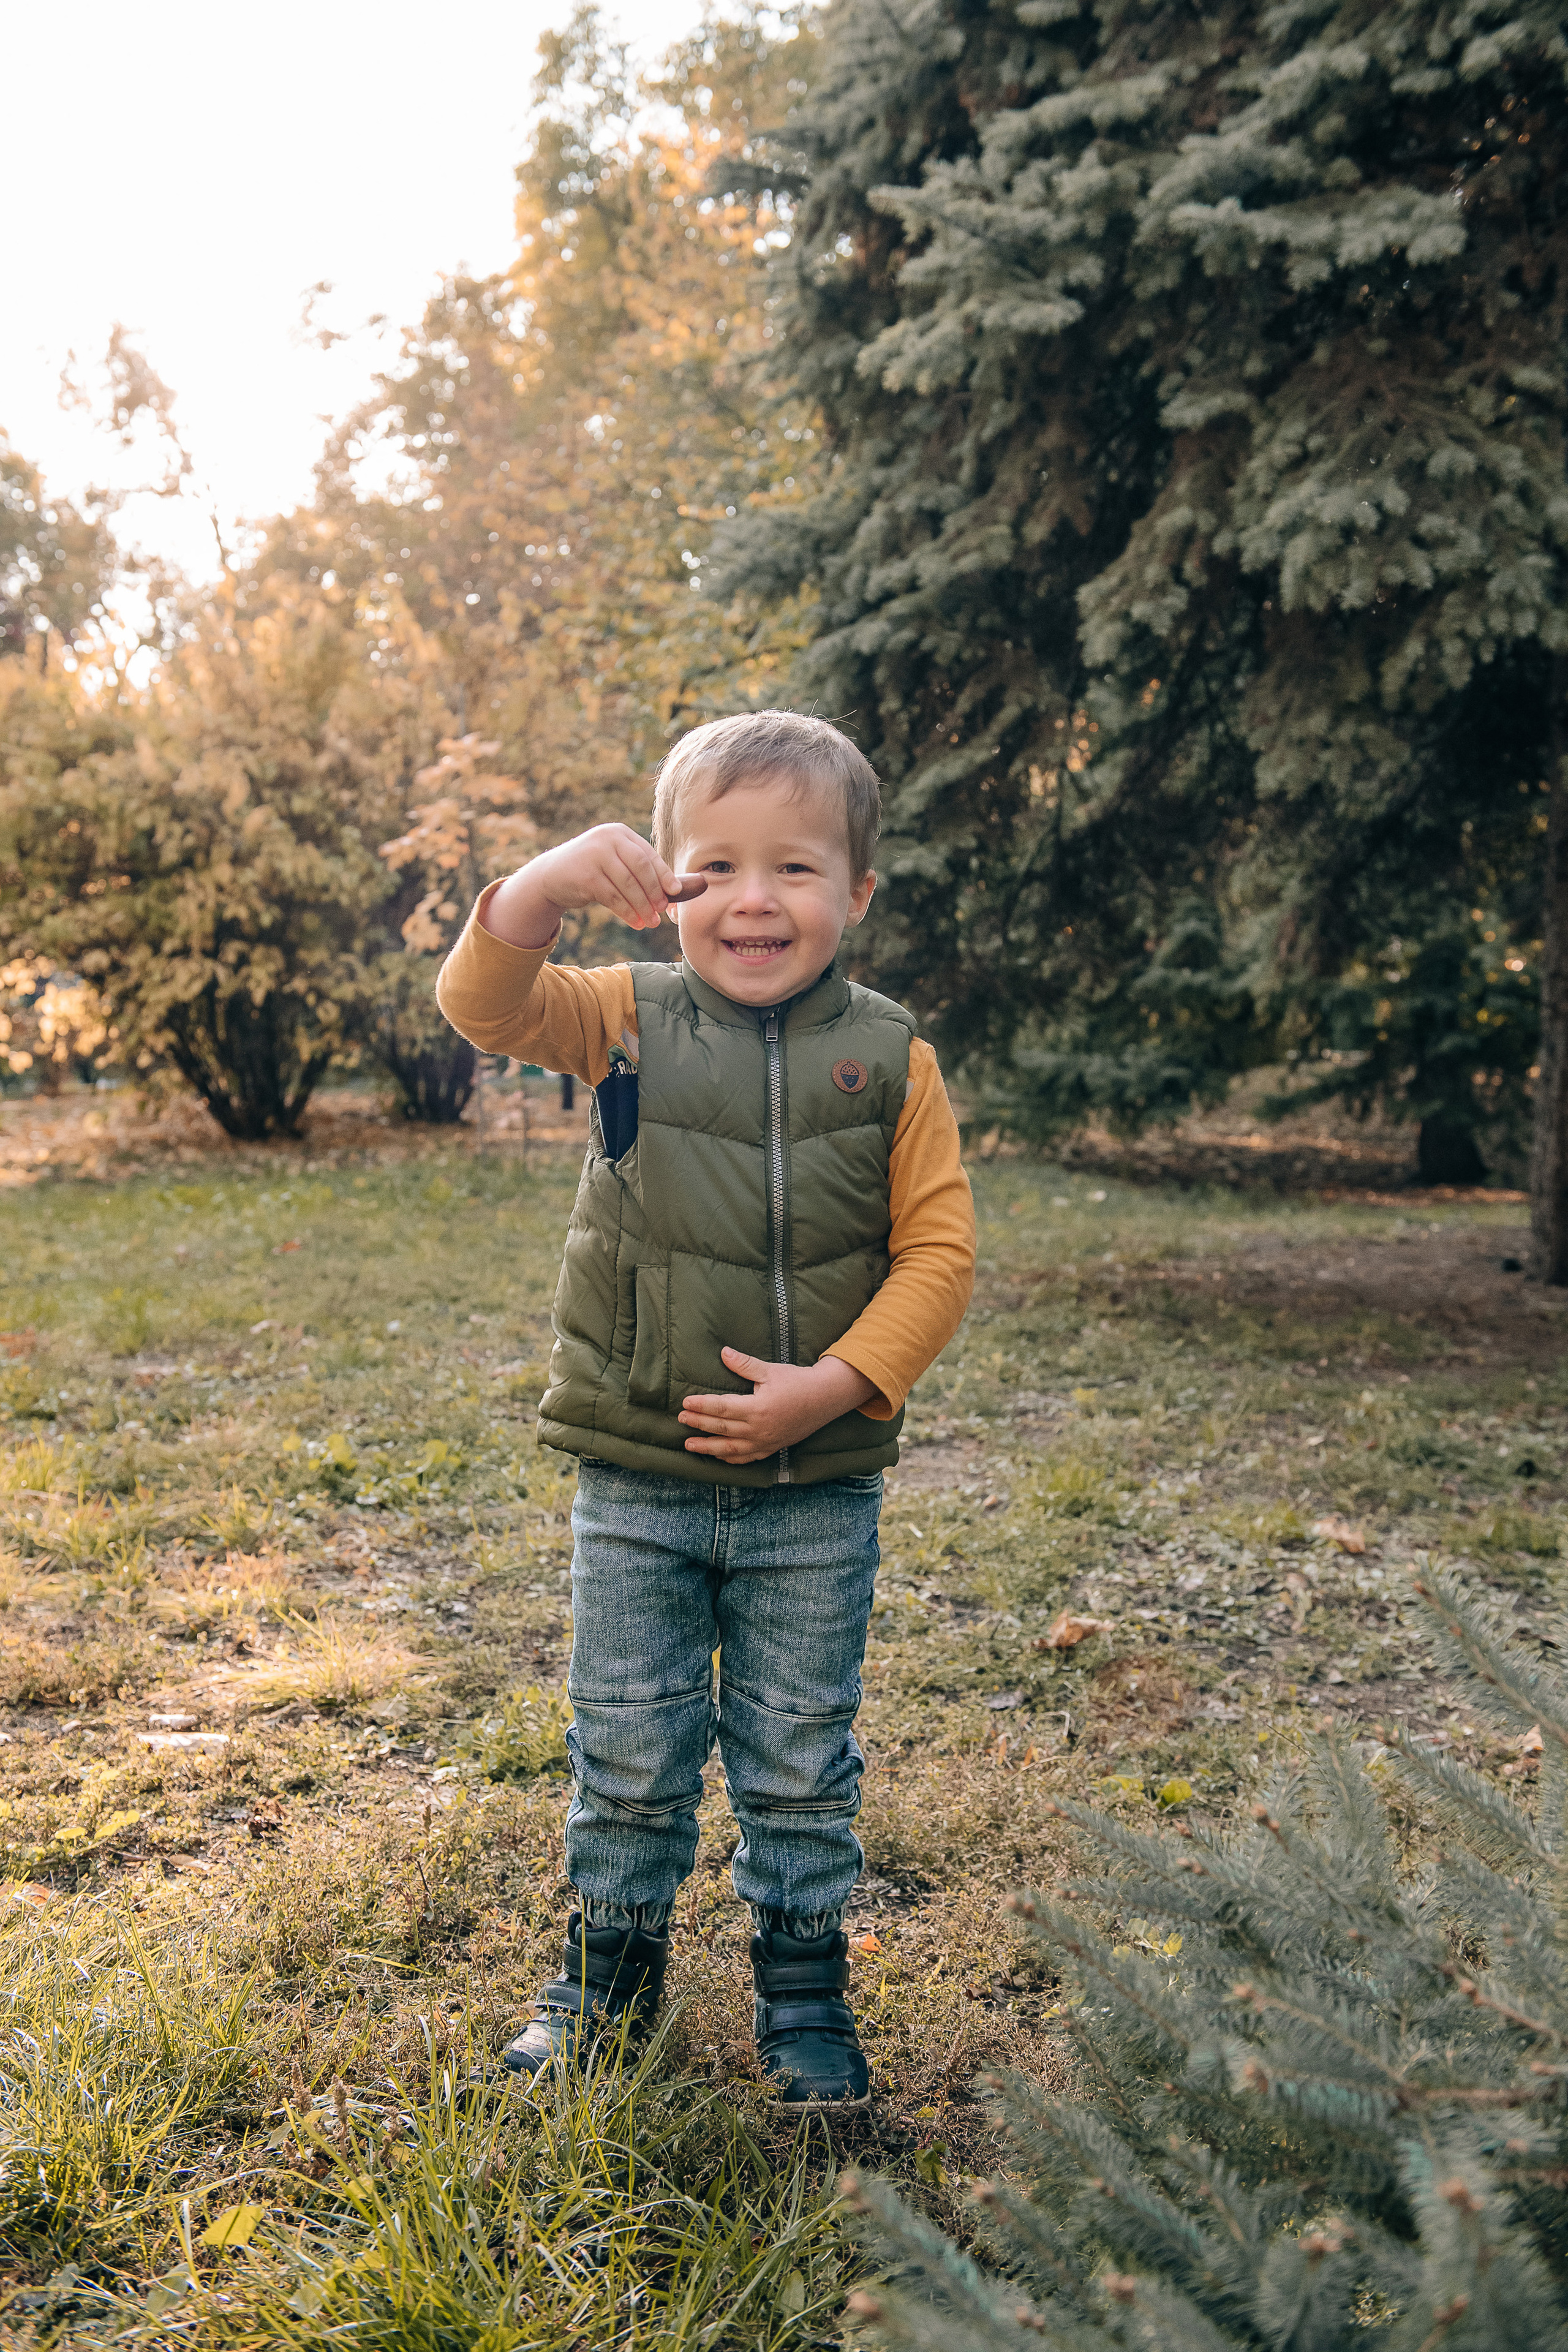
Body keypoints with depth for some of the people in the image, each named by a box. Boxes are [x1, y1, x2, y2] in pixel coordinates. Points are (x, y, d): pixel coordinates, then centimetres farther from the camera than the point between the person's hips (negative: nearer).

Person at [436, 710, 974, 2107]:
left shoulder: (889, 1060, -5)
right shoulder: (629, 1021, -2)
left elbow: (938, 1253, -6)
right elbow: (484, 1002, -16)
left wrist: (829, 1388, -17)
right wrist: (547, 887, -34)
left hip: (817, 1488, 0)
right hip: (637, 1479, 1)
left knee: (800, 1758, 14)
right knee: (628, 1751, 15)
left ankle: (804, 1985, 34)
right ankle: (611, 1960, 37)